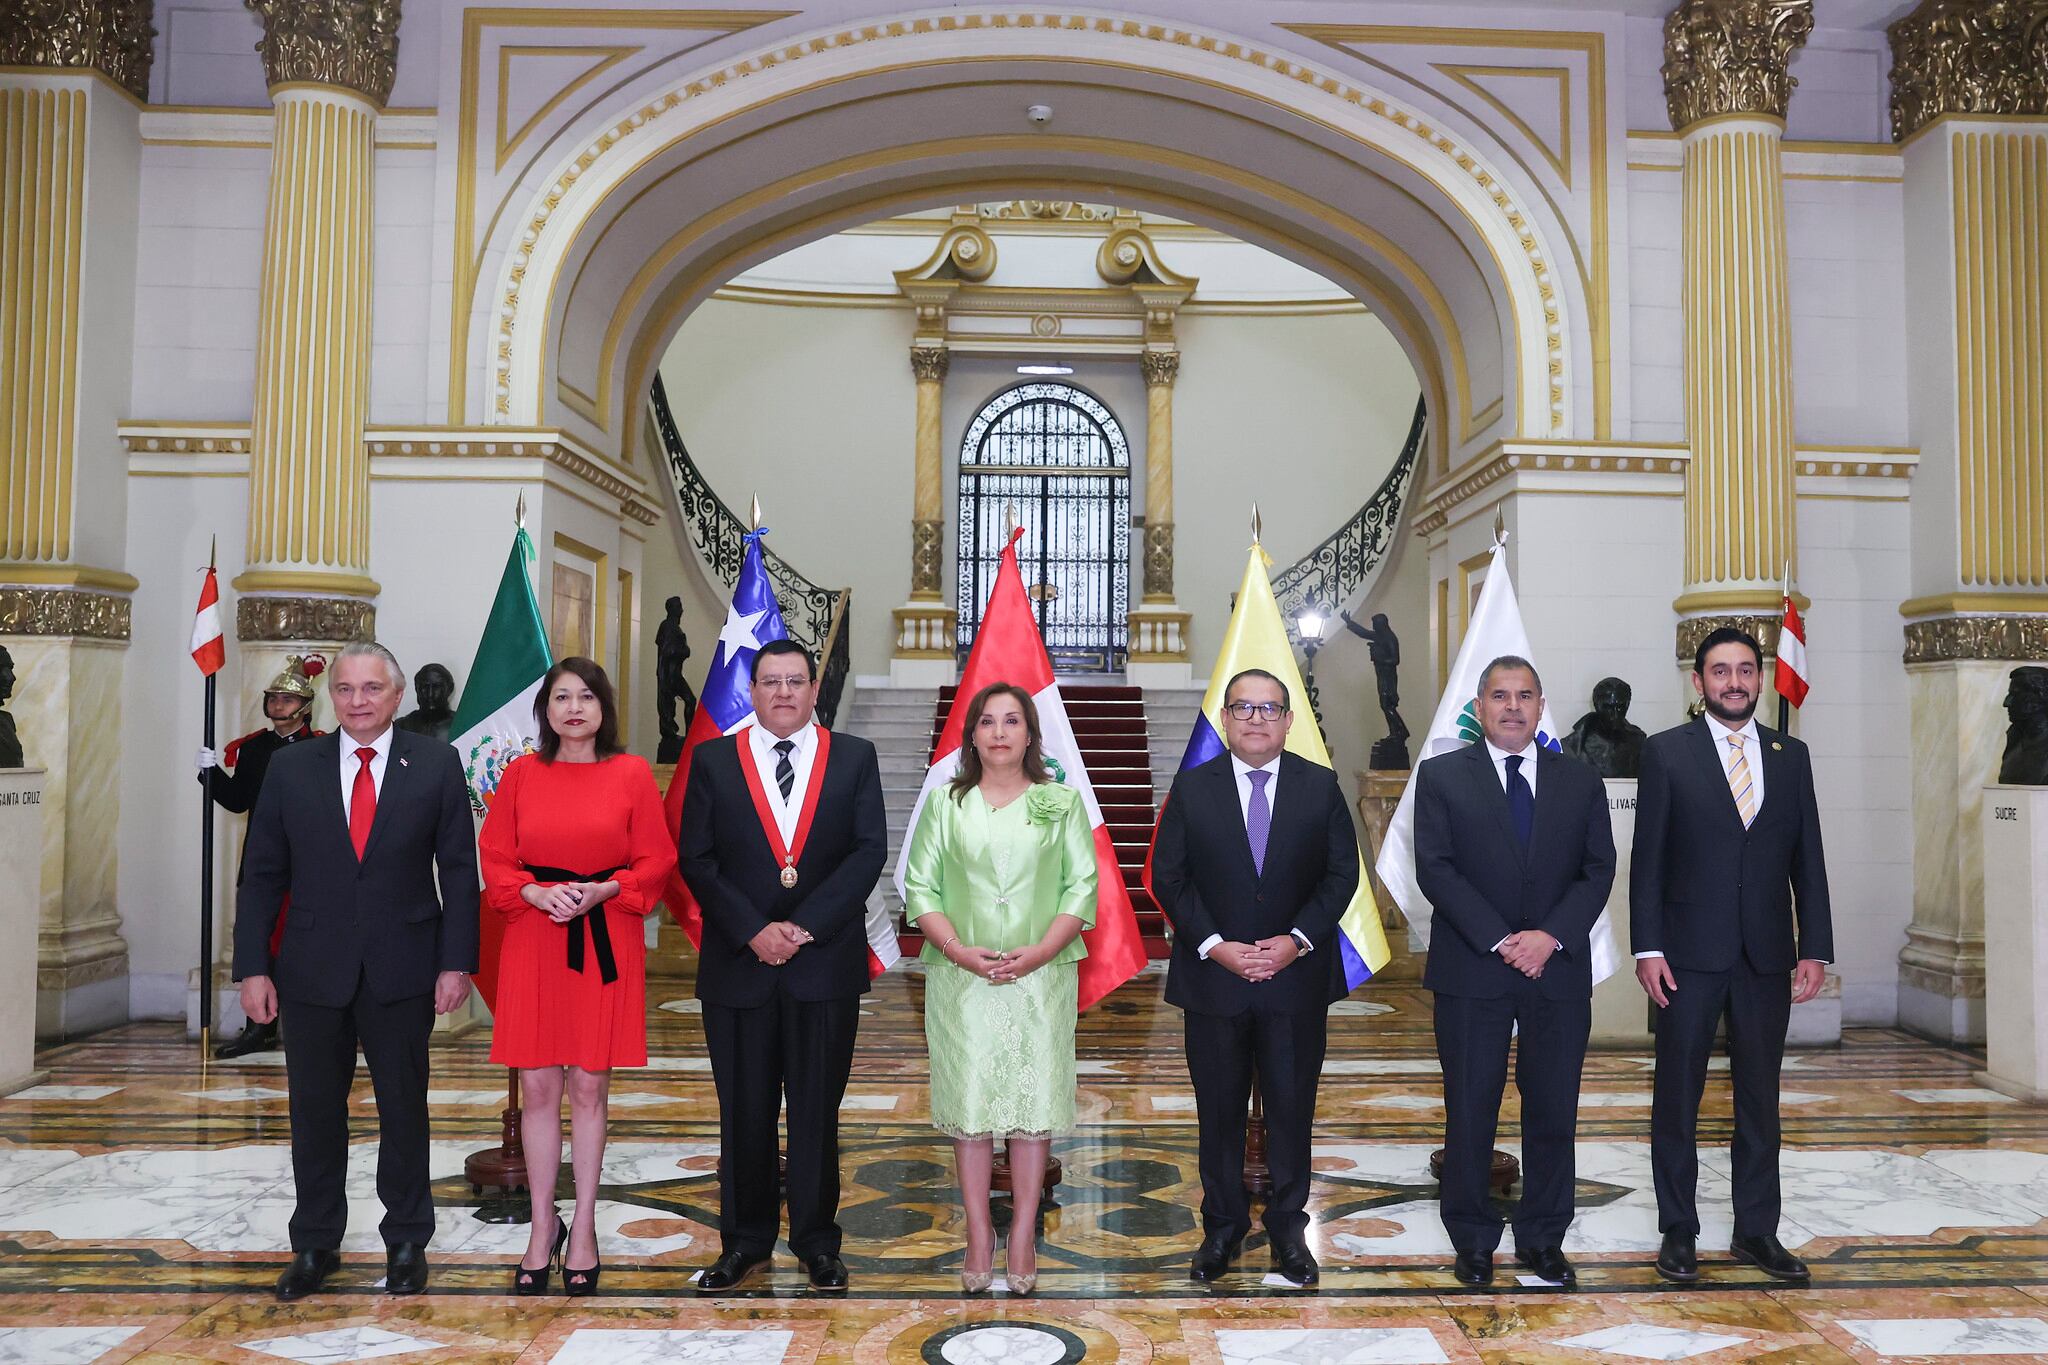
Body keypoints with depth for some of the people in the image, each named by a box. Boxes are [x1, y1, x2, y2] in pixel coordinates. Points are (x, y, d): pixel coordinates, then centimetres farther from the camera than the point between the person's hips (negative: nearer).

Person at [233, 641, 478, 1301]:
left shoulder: (436, 765, -1)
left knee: (404, 1107, 10)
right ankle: (315, 1245, 29)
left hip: (403, 971, -1)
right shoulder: (291, 768, 3)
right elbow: (261, 874, 4)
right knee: (314, 1111, 11)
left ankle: (407, 1241, 26)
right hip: (311, 973, 2)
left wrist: (456, 962, -7)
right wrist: (253, 966, -3)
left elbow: (459, 870, -2)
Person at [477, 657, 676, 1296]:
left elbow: (656, 861, 1)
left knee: (590, 1087, 4)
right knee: (538, 1088, 5)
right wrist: (535, 892, -12)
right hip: (533, 943, 1)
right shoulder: (521, 774, 5)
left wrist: (602, 890, -13)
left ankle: (583, 1231, 16)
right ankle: (543, 1228, 18)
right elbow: (494, 858, 6)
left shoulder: (632, 774, 1)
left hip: (605, 944, -1)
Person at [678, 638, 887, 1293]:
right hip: (737, 964, 0)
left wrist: (804, 926, -12)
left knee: (818, 1110, 8)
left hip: (826, 963, 0)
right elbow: (698, 859, -1)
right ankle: (745, 1239, 24)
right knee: (744, 1112, 9)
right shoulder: (713, 760, 4)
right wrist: (753, 931, -12)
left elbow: (869, 852, -3)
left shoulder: (854, 758, 4)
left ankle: (817, 1241, 21)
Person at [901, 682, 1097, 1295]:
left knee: (1035, 1099, 3)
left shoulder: (1062, 802, 5)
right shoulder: (945, 803, 6)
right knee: (969, 1101, 3)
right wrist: (961, 951, -11)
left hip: (1041, 975, 0)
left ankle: (1023, 1236, 13)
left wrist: (1036, 953, -12)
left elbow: (1082, 888, 1)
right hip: (962, 977, 0)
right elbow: (920, 887, 3)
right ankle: (979, 1236, 14)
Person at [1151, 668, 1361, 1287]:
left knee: (1292, 1108, 9)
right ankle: (1223, 1227, 25)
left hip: (1297, 976, 0)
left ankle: (1288, 1228, 25)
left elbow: (1341, 873, 0)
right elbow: (1168, 878, -2)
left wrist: (1296, 940, -12)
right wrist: (1215, 946, -13)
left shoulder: (1321, 787, 2)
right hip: (1212, 976, 0)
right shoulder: (1191, 788, 1)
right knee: (1219, 1109, 10)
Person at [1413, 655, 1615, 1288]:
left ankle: (1542, 1237, 23)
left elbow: (1598, 870, 3)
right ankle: (1473, 1240, 18)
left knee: (1553, 1111, 7)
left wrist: (1550, 937, -12)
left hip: (1559, 970, 2)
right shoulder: (1441, 776, 2)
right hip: (1471, 972, -2)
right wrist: (1500, 941, -14)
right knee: (1470, 1111, 4)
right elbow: (1435, 869, -6)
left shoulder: (1581, 782, 10)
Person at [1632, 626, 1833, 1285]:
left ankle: (1757, 1230, 24)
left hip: (1767, 955, 3)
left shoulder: (1790, 755, 8)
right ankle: (1678, 1231, 17)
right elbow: (1648, 856, -3)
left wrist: (1815, 948, 2)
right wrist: (1647, 947, -9)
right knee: (1677, 1095, 5)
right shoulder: (1667, 751, -1)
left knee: (1760, 1096, 11)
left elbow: (1808, 859, 8)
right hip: (1691, 953, -3)